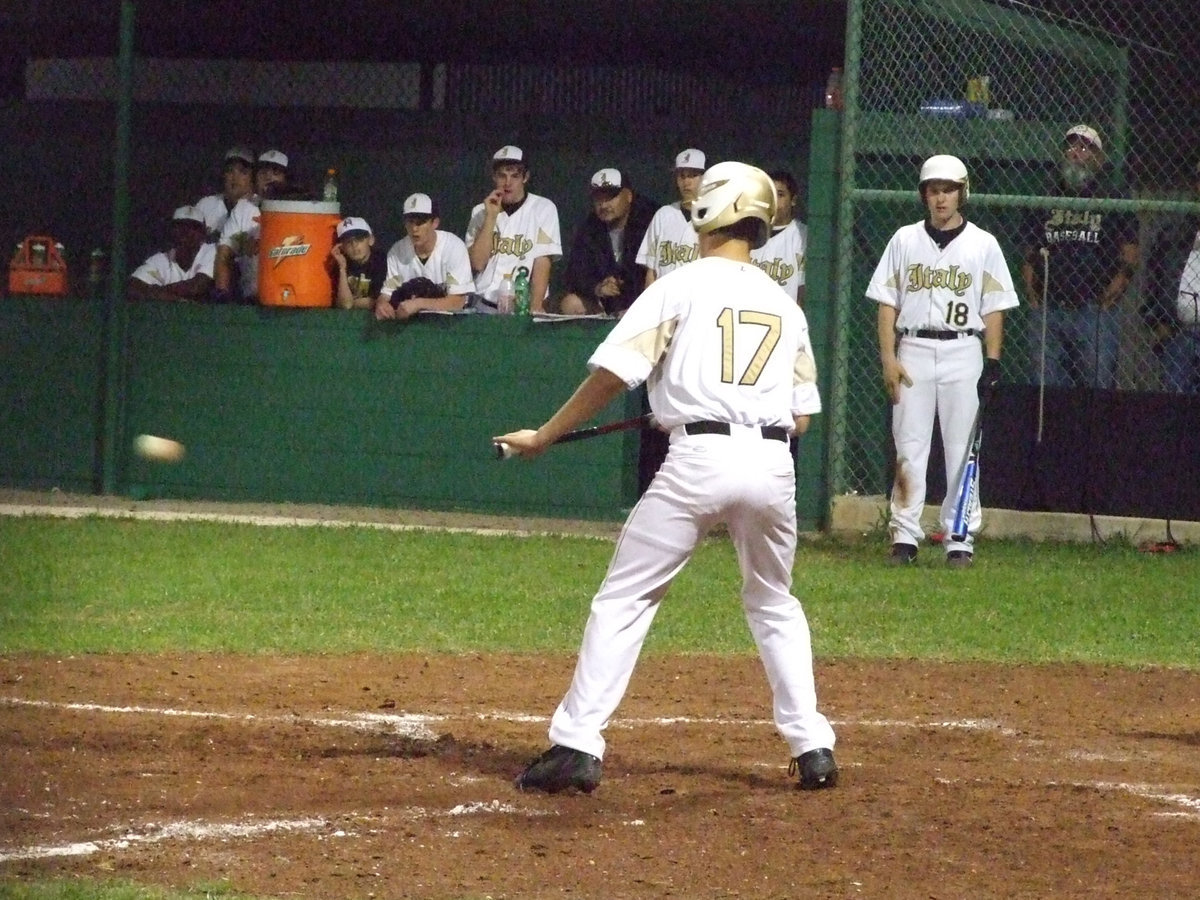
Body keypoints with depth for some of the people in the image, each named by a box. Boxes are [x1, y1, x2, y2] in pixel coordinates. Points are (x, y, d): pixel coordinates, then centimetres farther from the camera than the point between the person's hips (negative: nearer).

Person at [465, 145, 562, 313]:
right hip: (484, 305, 2)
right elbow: (477, 263, 1)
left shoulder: (543, 209, 4)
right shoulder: (480, 211, 14)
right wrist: (491, 217, -5)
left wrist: (535, 309, -16)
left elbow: (542, 263, -4)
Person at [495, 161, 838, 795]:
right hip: (774, 460, 4)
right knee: (773, 604, 24)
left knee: (622, 601, 1)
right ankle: (812, 747, 16)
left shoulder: (682, 286, 3)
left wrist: (544, 436, 7)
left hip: (698, 457, -4)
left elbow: (612, 374, -2)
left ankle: (576, 745, -7)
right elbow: (801, 415, 17)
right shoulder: (785, 305, 17)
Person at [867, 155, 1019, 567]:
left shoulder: (983, 244, 6)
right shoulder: (905, 240, 8)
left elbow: (994, 309, 5)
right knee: (909, 445, -1)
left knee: (963, 450, -1)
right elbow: (887, 303, 7)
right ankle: (904, 536, 2)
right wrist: (888, 357, -3)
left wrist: (992, 363, -4)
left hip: (963, 353, -1)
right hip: (913, 351, 1)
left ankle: (960, 539, 2)